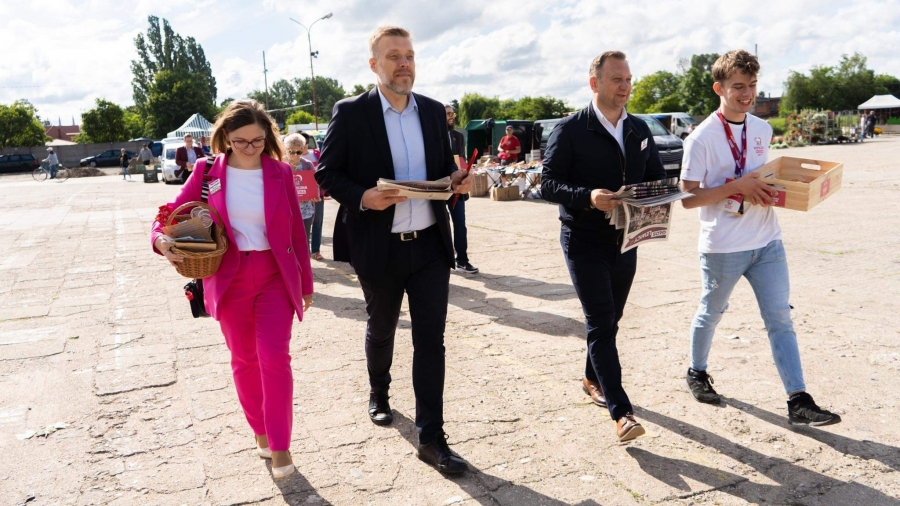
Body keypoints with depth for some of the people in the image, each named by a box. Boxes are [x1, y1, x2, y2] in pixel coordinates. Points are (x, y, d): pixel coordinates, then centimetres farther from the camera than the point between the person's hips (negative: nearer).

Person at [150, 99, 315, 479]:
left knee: (274, 356, -9)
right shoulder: (208, 172, -2)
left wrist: (306, 283, 8)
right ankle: (260, 430, 32)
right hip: (229, 277, 1)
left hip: (275, 275, -1)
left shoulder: (280, 172, -1)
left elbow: (296, 232, 4)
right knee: (244, 359, 12)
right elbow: (173, 212, 1)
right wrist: (162, 240, -22)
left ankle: (280, 444, 5)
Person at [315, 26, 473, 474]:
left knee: (431, 339, 0)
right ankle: (379, 397, 46)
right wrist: (362, 198, -23)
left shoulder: (433, 111, 6)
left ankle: (431, 438, 8)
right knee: (381, 330, 18)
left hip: (430, 243, 3)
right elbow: (327, 174, -5)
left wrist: (456, 180, -8)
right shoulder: (351, 113, -6)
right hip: (379, 247, -2)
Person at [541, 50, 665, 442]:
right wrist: (588, 196, -29)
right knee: (600, 324, -8)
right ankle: (621, 413, -8)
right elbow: (548, 184, -12)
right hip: (584, 240, -6)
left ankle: (593, 380, 39)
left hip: (626, 240, 6)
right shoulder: (570, 130, -9)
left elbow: (656, 176, 15)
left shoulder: (639, 130, 9)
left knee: (610, 319, 17)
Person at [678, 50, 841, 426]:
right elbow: (688, 198, -15)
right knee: (711, 314, 14)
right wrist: (737, 187, -22)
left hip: (767, 242, 5)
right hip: (722, 247, -5)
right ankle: (697, 373, 38)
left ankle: (799, 401, 5)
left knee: (780, 319, 2)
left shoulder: (762, 130, 7)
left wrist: (770, 190, -1)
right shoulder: (703, 138, -13)